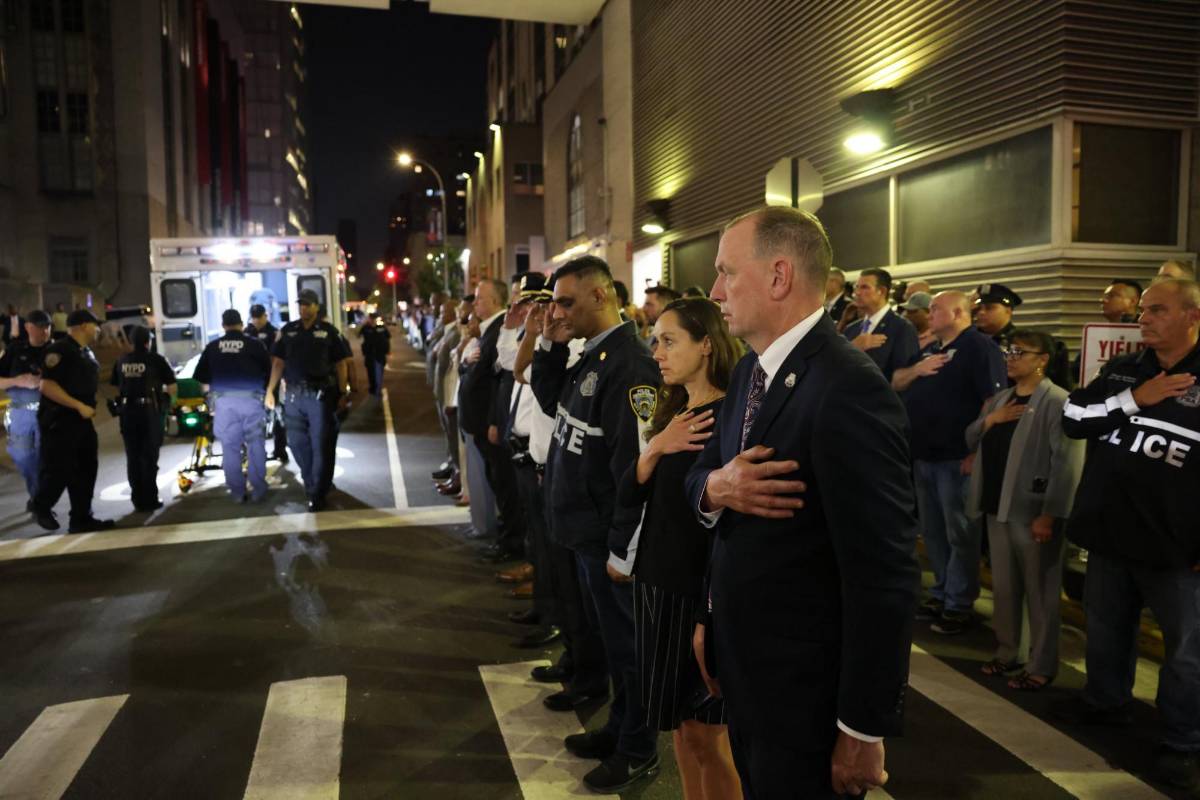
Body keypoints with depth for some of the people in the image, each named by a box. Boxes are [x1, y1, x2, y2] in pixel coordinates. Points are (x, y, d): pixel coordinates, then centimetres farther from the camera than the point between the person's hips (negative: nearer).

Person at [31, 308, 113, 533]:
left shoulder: (87, 352, 14)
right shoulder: (59, 350, -15)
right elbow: (47, 386, -22)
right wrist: (79, 406, -23)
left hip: (81, 421, 9)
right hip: (59, 422, -9)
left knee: (85, 470, 9)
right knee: (58, 471, -3)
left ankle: (82, 518, 15)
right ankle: (42, 508, 22)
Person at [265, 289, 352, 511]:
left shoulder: (328, 331, 2)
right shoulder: (287, 331, 10)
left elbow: (341, 364, 1)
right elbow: (278, 363, 11)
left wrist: (343, 393, -5)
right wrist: (270, 390, 4)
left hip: (320, 394, -3)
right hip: (293, 395, 3)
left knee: (320, 445, -1)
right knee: (297, 444, 10)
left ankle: (316, 493, 6)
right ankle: (310, 483, 28)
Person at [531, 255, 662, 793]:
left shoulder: (629, 366, -23)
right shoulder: (592, 356, 7)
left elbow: (635, 467, -25)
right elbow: (552, 403, 19)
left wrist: (622, 550, -21)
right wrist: (551, 345, 4)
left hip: (607, 536, -9)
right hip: (586, 528, 9)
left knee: (626, 642, 7)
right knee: (608, 635, 21)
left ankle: (638, 751, 25)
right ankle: (620, 727, 38)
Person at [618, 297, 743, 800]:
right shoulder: (670, 411, 7)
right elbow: (627, 498, 2)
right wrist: (654, 449, -16)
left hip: (704, 590, -7)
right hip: (655, 579, 7)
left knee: (707, 733, 7)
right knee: (679, 725, 18)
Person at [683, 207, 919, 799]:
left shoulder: (848, 390, -25)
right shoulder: (750, 370, 4)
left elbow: (884, 578, -24)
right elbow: (699, 475, 10)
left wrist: (864, 730, -18)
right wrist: (714, 487, -14)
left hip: (805, 696, -8)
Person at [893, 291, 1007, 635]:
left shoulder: (980, 346, -10)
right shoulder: (929, 348, 17)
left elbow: (994, 402, -18)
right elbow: (896, 383, 16)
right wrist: (917, 369, -5)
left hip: (957, 457, -8)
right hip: (923, 455, 8)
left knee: (960, 533, 2)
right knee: (933, 531, 16)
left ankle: (959, 604, 11)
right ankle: (941, 592, 28)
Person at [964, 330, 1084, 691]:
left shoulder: (1057, 401, -11)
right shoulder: (999, 397, 14)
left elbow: (1067, 463, -17)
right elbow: (969, 441, 14)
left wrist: (1050, 514, -20)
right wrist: (988, 420, -6)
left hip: (1034, 512, -7)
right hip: (998, 507, 7)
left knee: (1040, 590, 4)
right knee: (1003, 587, 16)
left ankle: (1041, 665, 16)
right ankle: (1008, 652, 30)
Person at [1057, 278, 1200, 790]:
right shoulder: (1122, 370, 7)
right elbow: (1072, 418, 0)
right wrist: (1135, 399, -13)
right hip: (1110, 533, 5)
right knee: (1106, 628, 20)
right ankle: (1106, 703, 40)